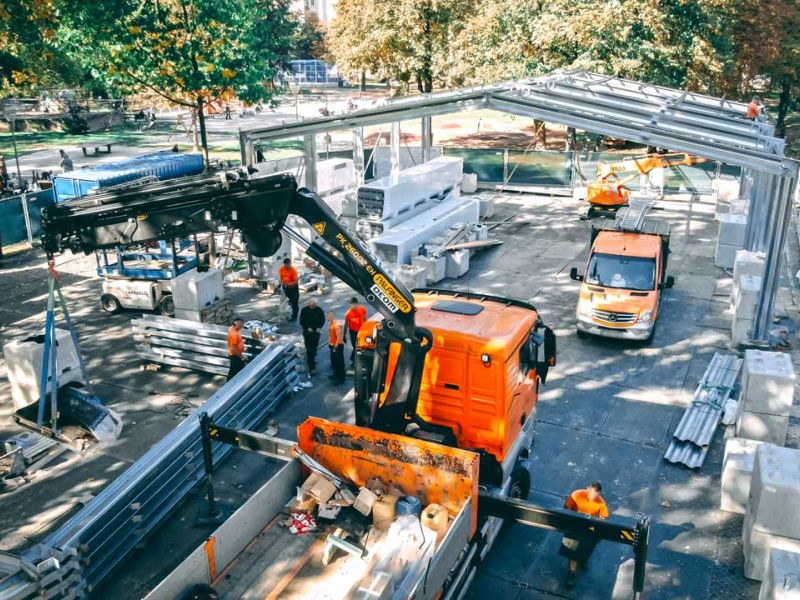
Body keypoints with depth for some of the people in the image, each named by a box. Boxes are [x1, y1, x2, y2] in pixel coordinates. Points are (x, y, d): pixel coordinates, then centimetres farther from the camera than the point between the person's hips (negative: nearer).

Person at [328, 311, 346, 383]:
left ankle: (341, 378, 7)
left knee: (339, 362, -1)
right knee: (333, 361, 21)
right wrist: (329, 341, 14)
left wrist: (335, 347, -21)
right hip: (332, 345, 10)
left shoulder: (337, 325, -25)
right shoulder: (330, 323, 4)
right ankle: (336, 375, 37)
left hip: (338, 346, -10)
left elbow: (339, 337, -25)